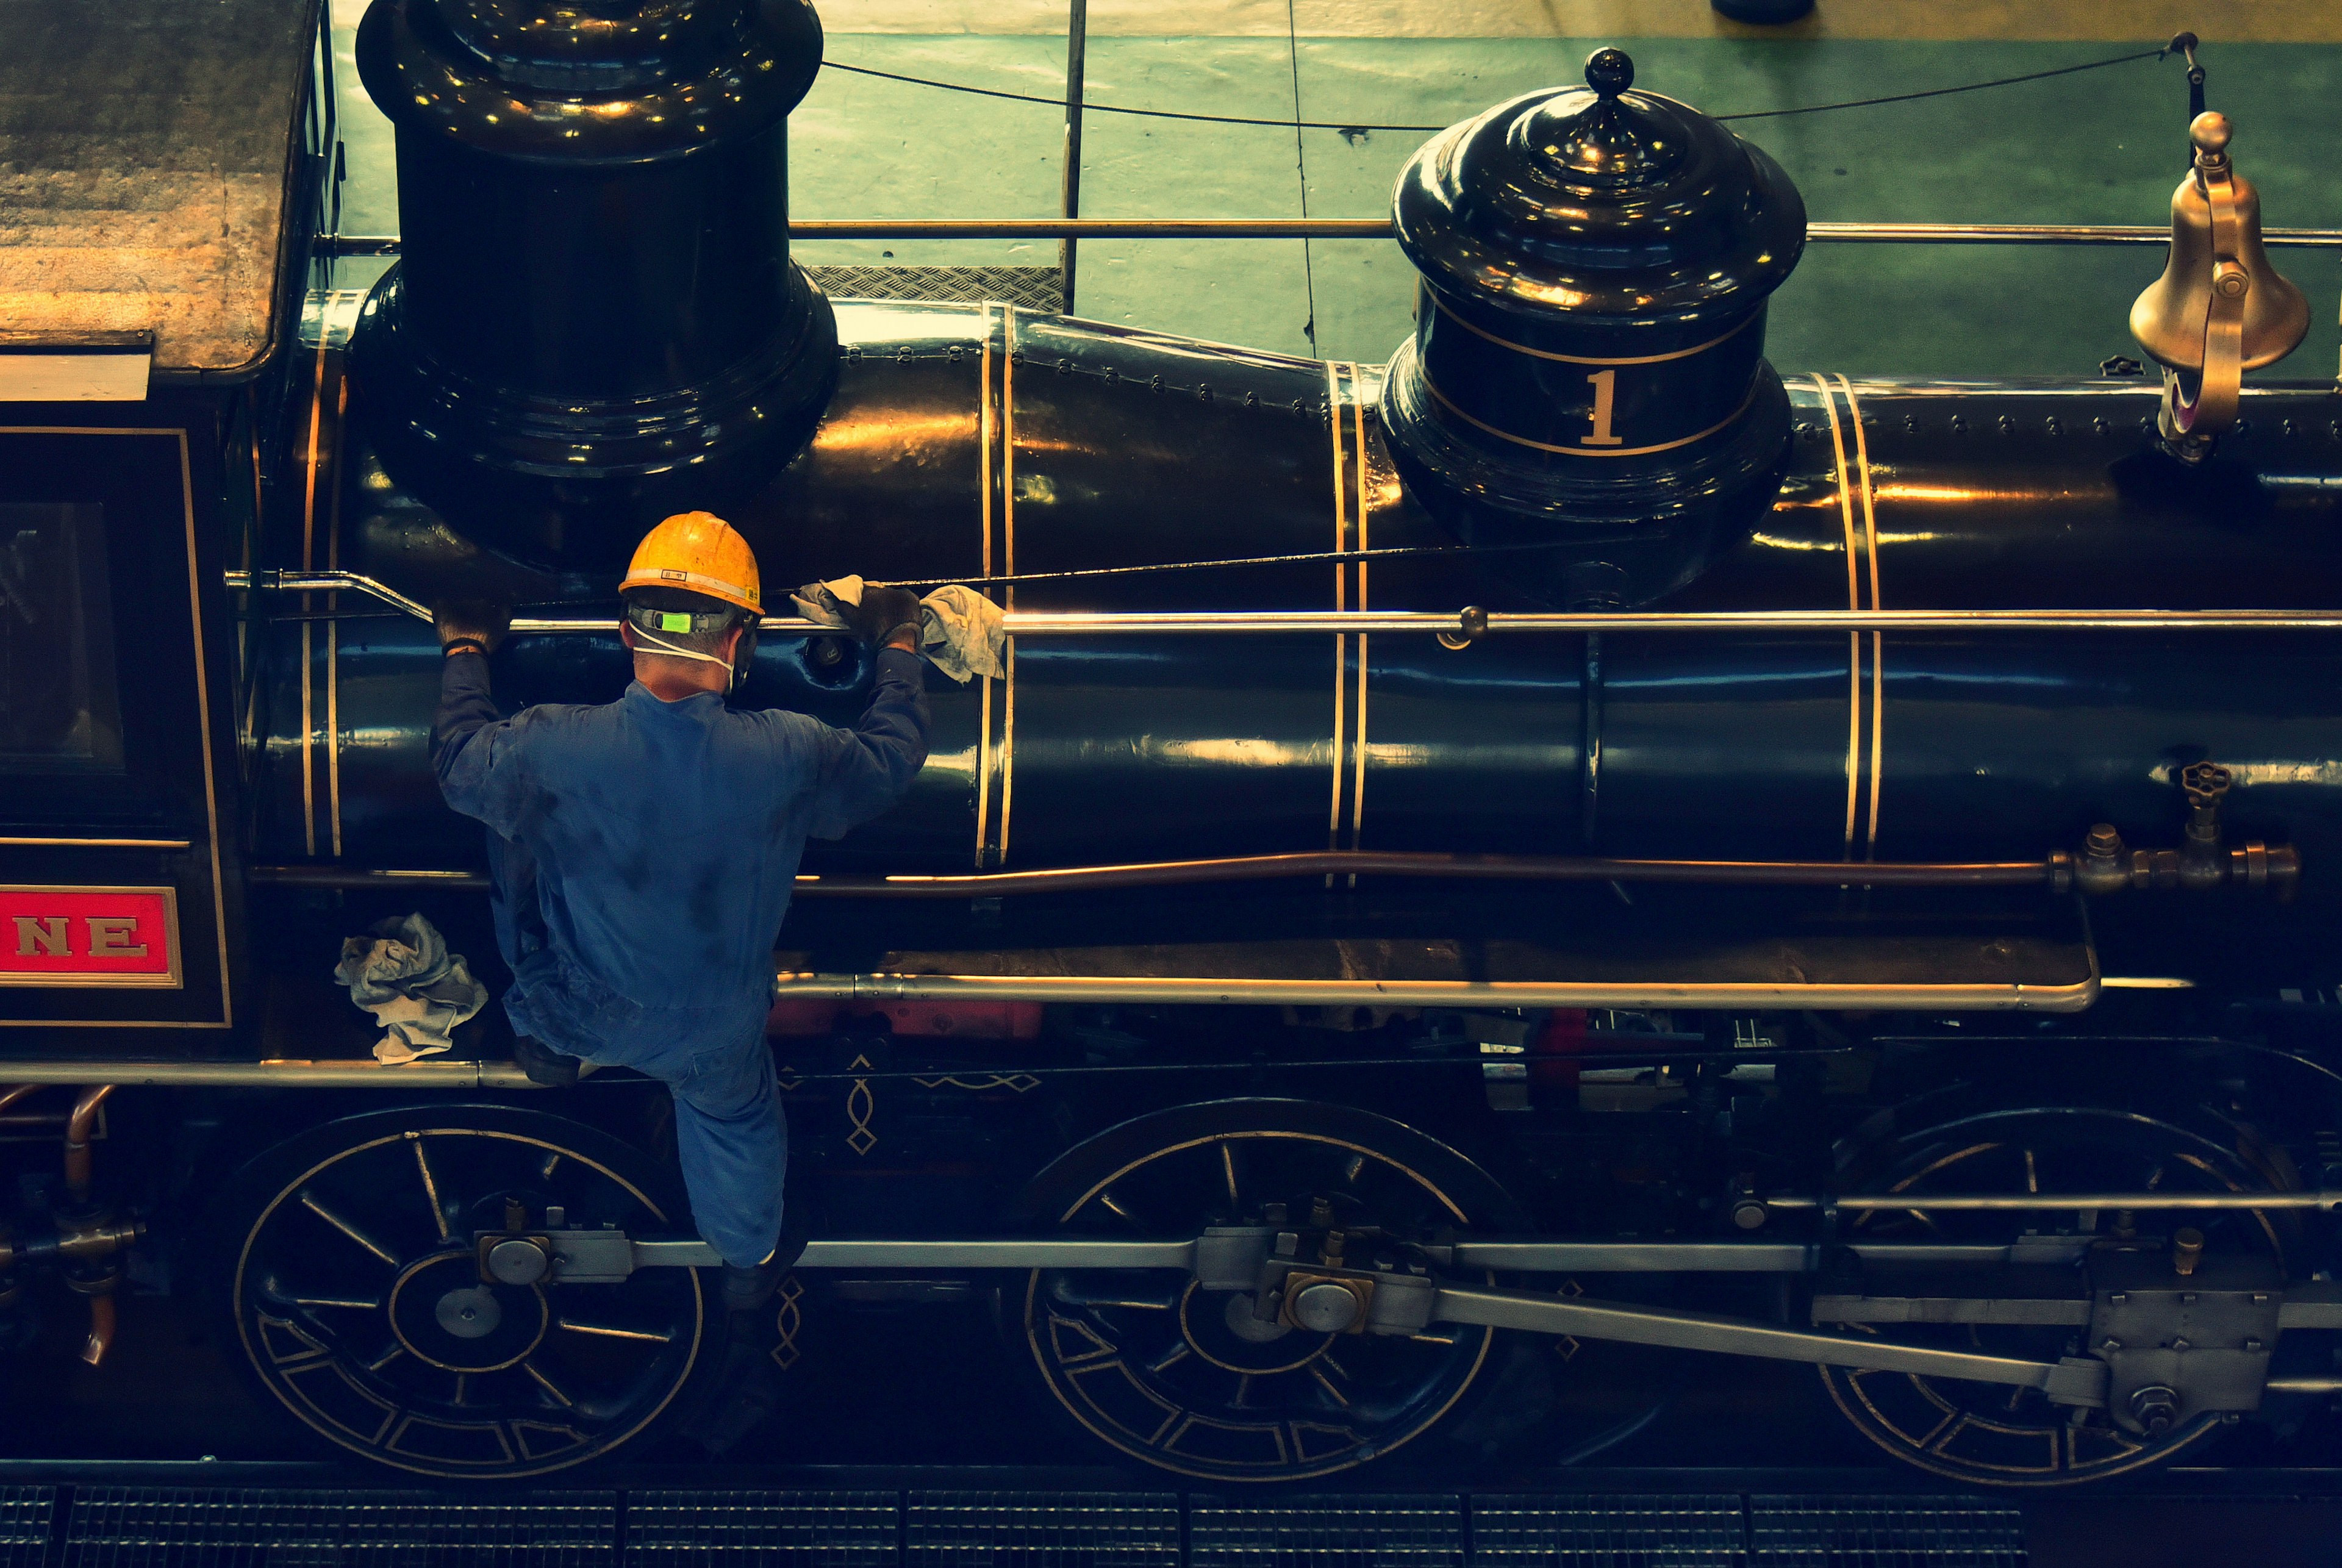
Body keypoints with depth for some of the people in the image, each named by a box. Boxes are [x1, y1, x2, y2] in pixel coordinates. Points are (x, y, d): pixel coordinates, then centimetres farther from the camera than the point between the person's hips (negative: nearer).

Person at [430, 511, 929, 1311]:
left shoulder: (553, 748, -31)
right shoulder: (788, 758, -30)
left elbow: (459, 762, -6)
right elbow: (893, 751, -7)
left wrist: (464, 651, 13)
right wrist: (899, 643, 12)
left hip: (579, 1013, 0)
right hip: (715, 1033, 0)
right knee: (734, 1114, 34)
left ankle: (546, 1049, 42)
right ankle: (751, 1259, 58)